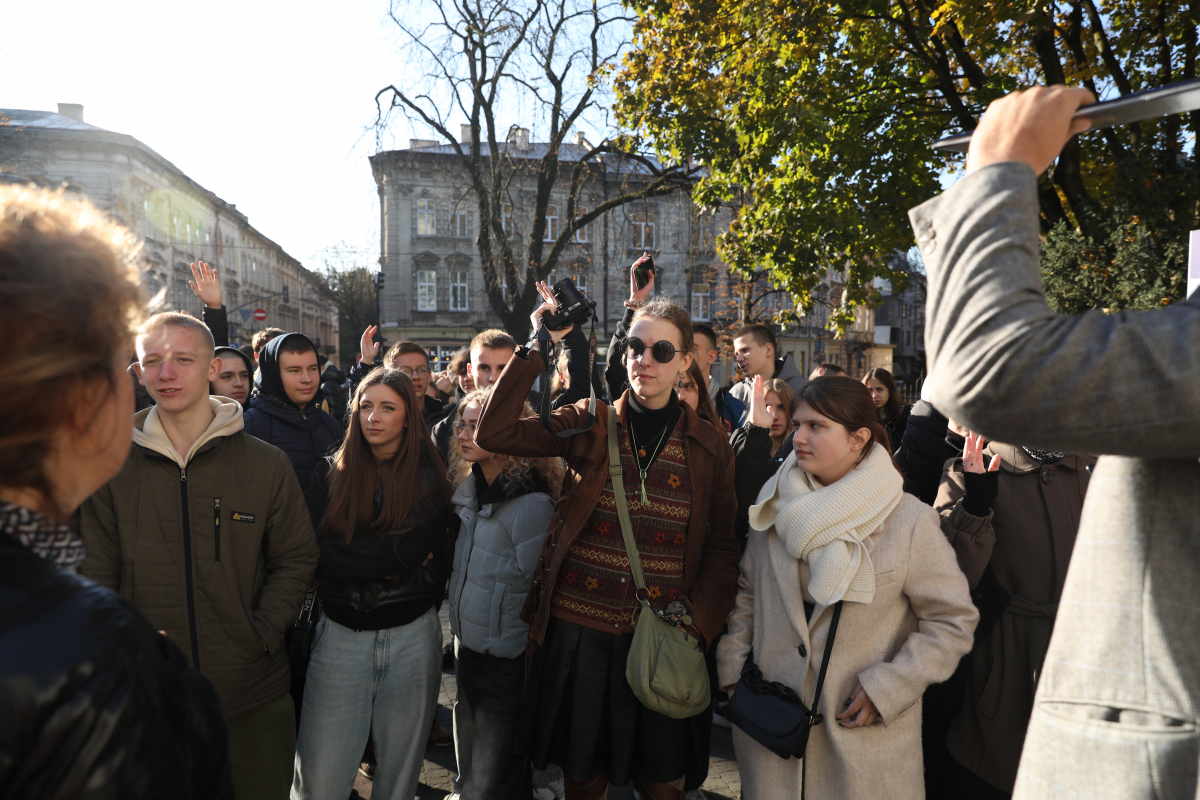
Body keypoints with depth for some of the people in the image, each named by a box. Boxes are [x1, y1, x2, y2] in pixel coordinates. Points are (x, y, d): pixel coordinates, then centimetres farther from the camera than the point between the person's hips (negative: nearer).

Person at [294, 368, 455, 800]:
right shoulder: (330, 472, 4)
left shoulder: (429, 479, 0)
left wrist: (349, 555, -13)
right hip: (339, 633, 1)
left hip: (412, 635, 0)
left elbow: (417, 550, -13)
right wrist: (395, 557, -13)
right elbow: (316, 554, -7)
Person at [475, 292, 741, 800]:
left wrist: (696, 620, -9)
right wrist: (537, 349, -13)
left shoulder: (709, 446, 1)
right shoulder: (588, 424, -1)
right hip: (578, 629, 0)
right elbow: (493, 434, -12)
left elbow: (722, 547, 4)